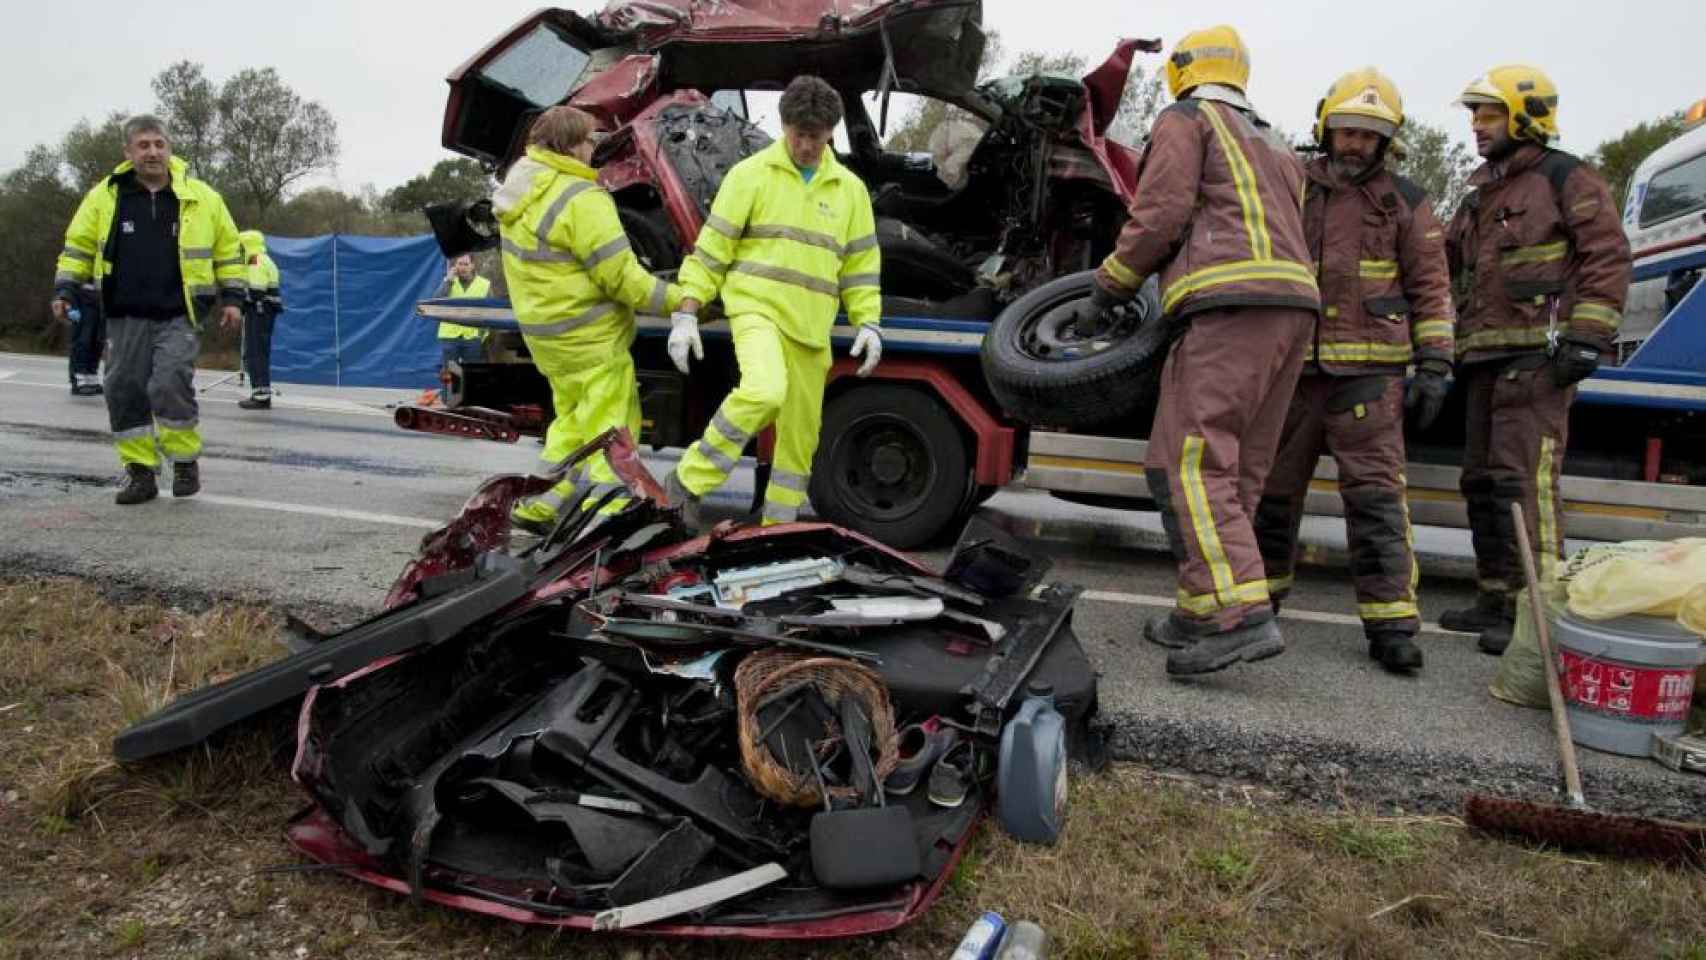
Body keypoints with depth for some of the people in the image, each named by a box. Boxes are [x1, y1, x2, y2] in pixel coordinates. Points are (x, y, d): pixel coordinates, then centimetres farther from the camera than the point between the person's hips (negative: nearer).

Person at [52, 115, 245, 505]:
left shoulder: (201, 197, 2)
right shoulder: (104, 195, 4)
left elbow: (228, 250, 9)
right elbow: (78, 245, 12)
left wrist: (232, 297, 3)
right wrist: (64, 289, 2)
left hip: (179, 316, -2)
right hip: (125, 317, 3)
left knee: (169, 385, -17)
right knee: (124, 391, 2)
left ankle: (185, 461, 3)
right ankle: (140, 472, 13)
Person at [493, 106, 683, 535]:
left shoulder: (520, 183, 6)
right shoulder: (580, 199, -21)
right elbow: (621, 277, -20)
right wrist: (681, 301, -14)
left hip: (541, 327, 9)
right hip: (587, 336, -9)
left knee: (571, 419, 22)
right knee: (611, 427, 0)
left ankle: (539, 506, 26)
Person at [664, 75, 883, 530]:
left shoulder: (850, 189, 12)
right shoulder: (751, 173, 1)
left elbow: (861, 263, 16)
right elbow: (712, 248, 0)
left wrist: (868, 323, 3)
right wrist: (686, 314, -6)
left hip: (811, 329, 5)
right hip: (756, 309, -5)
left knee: (800, 437, 7)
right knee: (765, 391, -32)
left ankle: (777, 529, 22)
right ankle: (688, 482, -16)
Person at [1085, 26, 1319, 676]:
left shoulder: (1186, 118, 9)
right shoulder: (1276, 148, 34)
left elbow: (1161, 214, -4)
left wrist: (1107, 290, 5)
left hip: (1230, 305, -9)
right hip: (1293, 310, 9)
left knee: (1192, 460, -14)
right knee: (1239, 470, 8)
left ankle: (1242, 615, -24)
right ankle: (1201, 611, 10)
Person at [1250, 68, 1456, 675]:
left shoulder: (1405, 203, 7)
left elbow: (1430, 290, 6)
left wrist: (1434, 367, -3)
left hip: (1368, 369, -2)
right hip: (1294, 367, 3)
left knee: (1374, 491, -8)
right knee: (1274, 484, 8)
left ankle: (1391, 620, -6)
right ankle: (1261, 592, 22)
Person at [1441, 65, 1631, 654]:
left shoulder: (1566, 179, 1)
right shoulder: (1479, 197, 25)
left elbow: (1608, 256, -7)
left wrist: (1588, 333, -16)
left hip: (1538, 354, -9)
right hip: (1485, 356, 9)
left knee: (1524, 477, -16)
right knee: (1482, 479, 9)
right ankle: (1496, 601, 17)